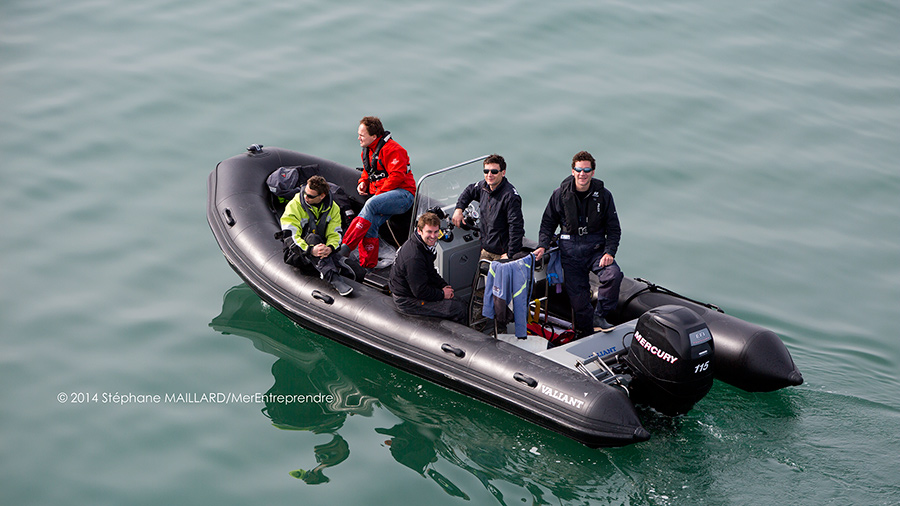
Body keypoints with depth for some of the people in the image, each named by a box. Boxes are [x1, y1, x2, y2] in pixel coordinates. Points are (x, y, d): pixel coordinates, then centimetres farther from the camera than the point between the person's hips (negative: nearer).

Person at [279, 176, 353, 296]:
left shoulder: (333, 208, -1)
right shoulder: (294, 206, -12)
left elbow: (335, 234, -5)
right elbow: (290, 236, -20)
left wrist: (330, 248, -30)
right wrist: (311, 250, -37)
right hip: (296, 254, -4)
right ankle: (334, 278, -51)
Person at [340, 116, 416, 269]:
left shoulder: (392, 149, -10)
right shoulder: (367, 151, 18)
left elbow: (397, 176, -17)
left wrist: (379, 193, -16)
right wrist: (363, 183, 11)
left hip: (403, 194, -8)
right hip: (382, 197, 8)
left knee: (371, 204, -33)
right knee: (370, 224, -19)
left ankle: (344, 248, -38)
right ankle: (367, 265, -17)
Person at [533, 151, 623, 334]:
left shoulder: (603, 195, 0)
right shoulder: (560, 194, 1)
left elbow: (614, 228, 2)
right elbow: (548, 223, 9)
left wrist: (609, 252, -12)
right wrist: (542, 246, -6)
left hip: (596, 248, 0)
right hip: (570, 250, 0)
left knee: (613, 274, -28)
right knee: (578, 298, -4)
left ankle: (599, 315, -11)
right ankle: (585, 335, 15)